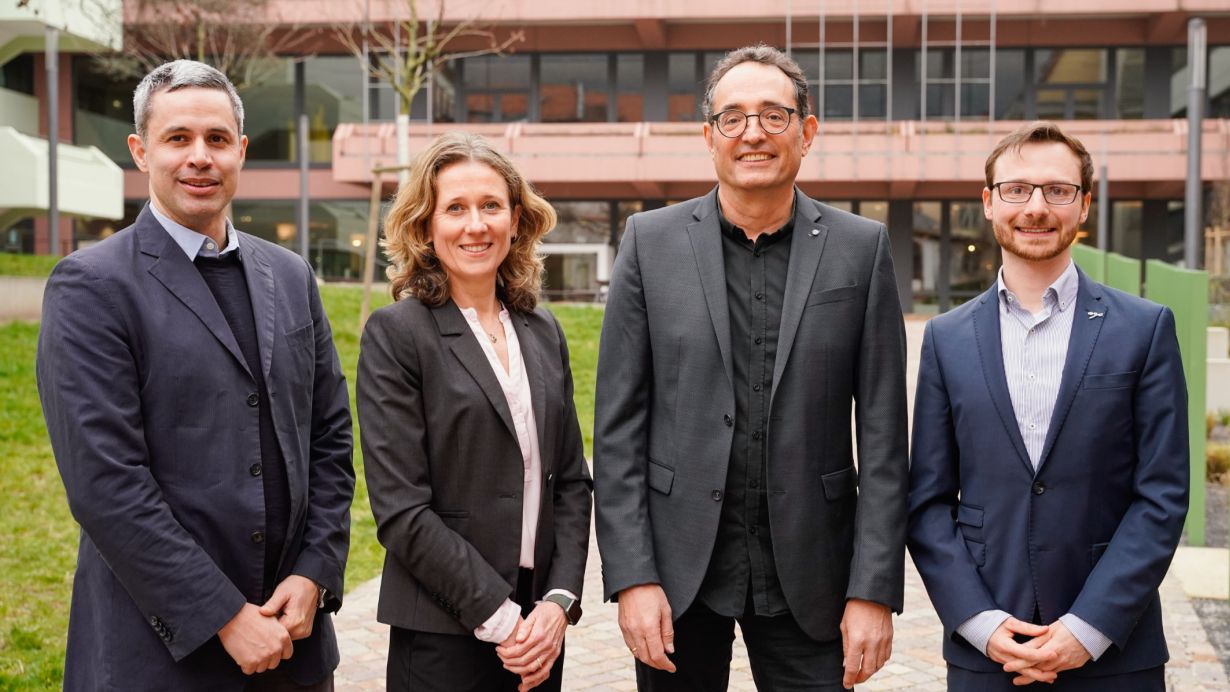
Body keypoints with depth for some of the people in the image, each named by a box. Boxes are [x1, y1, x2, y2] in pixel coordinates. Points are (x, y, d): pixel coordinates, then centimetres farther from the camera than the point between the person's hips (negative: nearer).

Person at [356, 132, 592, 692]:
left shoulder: (542, 331, 8)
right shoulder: (397, 332, -7)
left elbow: (570, 481, 9)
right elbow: (399, 508, -12)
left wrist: (560, 601, -4)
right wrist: (498, 618, -13)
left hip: (539, 626, 5)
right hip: (442, 635, -5)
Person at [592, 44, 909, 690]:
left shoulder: (861, 247, 0)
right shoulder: (651, 241, 0)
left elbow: (883, 437, -1)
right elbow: (619, 426, -2)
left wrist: (874, 590, -6)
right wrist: (632, 577, -7)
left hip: (807, 573, 0)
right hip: (679, 567, 0)